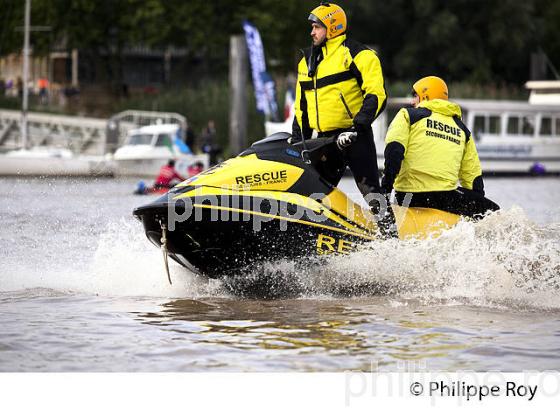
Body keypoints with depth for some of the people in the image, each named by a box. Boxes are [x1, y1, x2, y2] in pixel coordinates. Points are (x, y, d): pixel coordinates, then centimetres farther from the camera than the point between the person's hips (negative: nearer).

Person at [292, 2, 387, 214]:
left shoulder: (357, 54, -5)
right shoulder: (307, 61, 17)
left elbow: (376, 95, -13)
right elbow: (301, 107, 23)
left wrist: (358, 126, -23)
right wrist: (298, 140, 18)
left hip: (355, 136, -7)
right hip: (324, 139, 7)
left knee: (371, 192, -7)